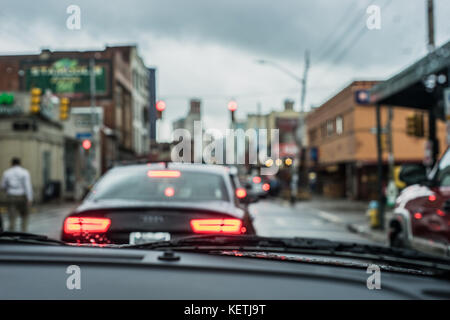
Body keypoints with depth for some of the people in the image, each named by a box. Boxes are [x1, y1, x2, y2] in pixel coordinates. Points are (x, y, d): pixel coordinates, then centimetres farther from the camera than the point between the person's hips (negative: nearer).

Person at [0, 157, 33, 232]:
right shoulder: (25, 172, -3)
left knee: (12, 218, 0)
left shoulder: (6, 173, 4)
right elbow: (27, 186, -12)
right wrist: (29, 199, -15)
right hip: (22, 197, -1)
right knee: (24, 215, 16)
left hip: (11, 197, 1)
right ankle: (24, 232, 11)